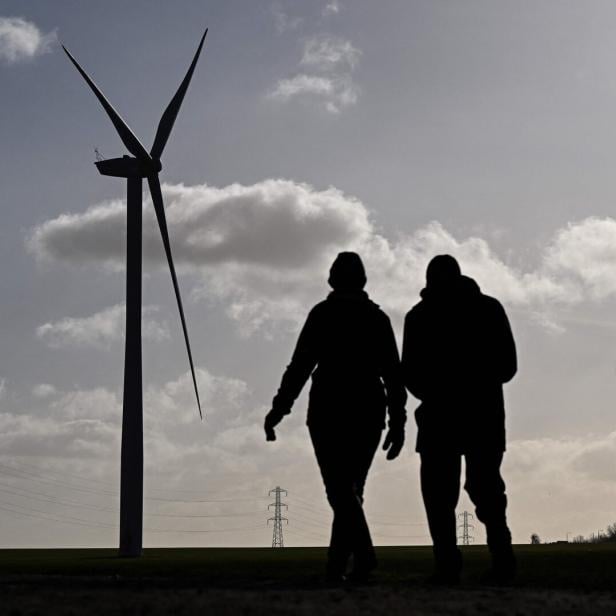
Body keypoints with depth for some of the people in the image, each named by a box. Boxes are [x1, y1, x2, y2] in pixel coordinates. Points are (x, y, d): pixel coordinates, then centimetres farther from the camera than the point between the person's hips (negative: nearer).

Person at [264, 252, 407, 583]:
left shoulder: (323, 314, -1)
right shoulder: (377, 317, 8)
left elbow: (300, 365, -6)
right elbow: (393, 373, 4)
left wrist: (278, 409, -1)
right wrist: (398, 422, 5)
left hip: (330, 412, -4)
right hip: (369, 412, 4)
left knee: (340, 489, -9)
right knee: (351, 488, 13)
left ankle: (364, 554, -29)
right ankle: (336, 565, 14)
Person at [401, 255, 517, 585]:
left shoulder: (420, 315, 2)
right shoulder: (489, 308, 8)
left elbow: (411, 374, 0)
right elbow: (508, 366, 9)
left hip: (440, 413, -2)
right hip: (485, 410, 2)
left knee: (439, 490, 5)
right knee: (485, 487, 11)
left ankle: (448, 563, -7)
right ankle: (501, 556, -6)